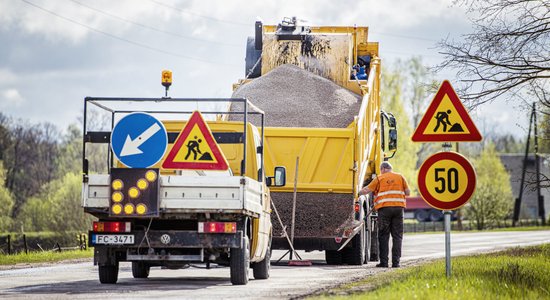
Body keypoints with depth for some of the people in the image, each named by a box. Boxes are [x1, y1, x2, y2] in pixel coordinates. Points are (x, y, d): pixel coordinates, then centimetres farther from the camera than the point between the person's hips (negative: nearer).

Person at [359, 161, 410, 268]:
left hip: (384, 208, -2)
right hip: (398, 207, 2)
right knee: (397, 236, 4)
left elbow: (366, 190, 4)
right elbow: (408, 192, 11)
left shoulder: (380, 178, 7)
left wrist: (357, 192, 20)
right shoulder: (400, 177, 13)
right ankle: (395, 262, -1)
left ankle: (384, 262, -1)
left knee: (383, 236, 3)